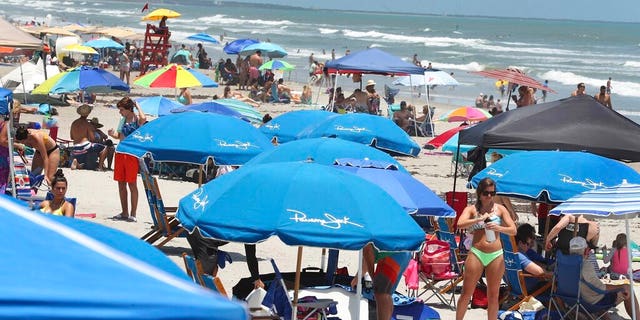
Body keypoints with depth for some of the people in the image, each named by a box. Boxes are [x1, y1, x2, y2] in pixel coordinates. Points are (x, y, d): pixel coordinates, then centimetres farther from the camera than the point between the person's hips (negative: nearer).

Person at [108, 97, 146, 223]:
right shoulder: (122, 119, 11)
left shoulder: (137, 119, -10)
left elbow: (143, 119, -36)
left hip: (132, 154, -7)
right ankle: (124, 212, 21)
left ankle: (133, 214, 4)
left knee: (132, 184, -2)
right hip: (121, 152, 7)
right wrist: (113, 134, -2)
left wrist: (137, 105, -20)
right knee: (121, 183, 11)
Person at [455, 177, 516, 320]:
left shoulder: (500, 209, 6)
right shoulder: (471, 209, 3)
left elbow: (513, 230, 0)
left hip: (496, 255, 1)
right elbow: (460, 224, -15)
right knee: (466, 293, 1)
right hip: (476, 253, -1)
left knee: (493, 295, 7)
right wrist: (480, 218, -23)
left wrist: (499, 228, -19)